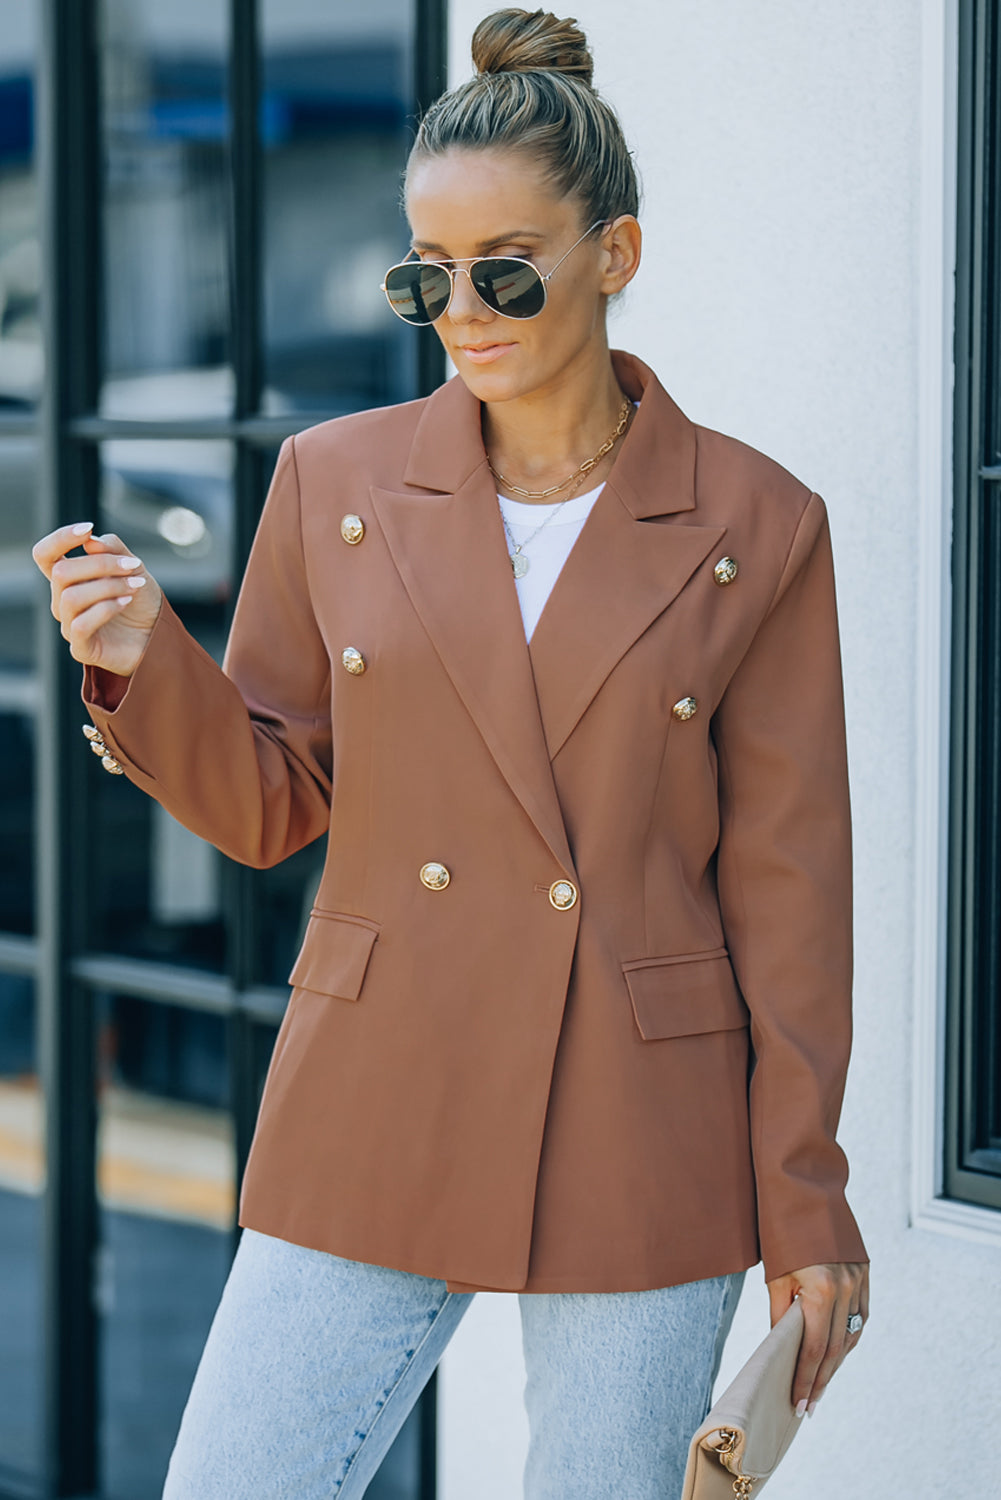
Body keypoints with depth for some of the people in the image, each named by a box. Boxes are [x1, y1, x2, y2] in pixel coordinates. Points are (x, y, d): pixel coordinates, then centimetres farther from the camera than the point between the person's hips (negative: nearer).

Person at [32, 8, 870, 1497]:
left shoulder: (754, 526, -2)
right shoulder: (338, 482, 3)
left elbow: (787, 882, -1)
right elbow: (268, 804, 7)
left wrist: (804, 1206, -3)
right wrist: (141, 660, -13)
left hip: (642, 1149, -2)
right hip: (376, 1126, 2)